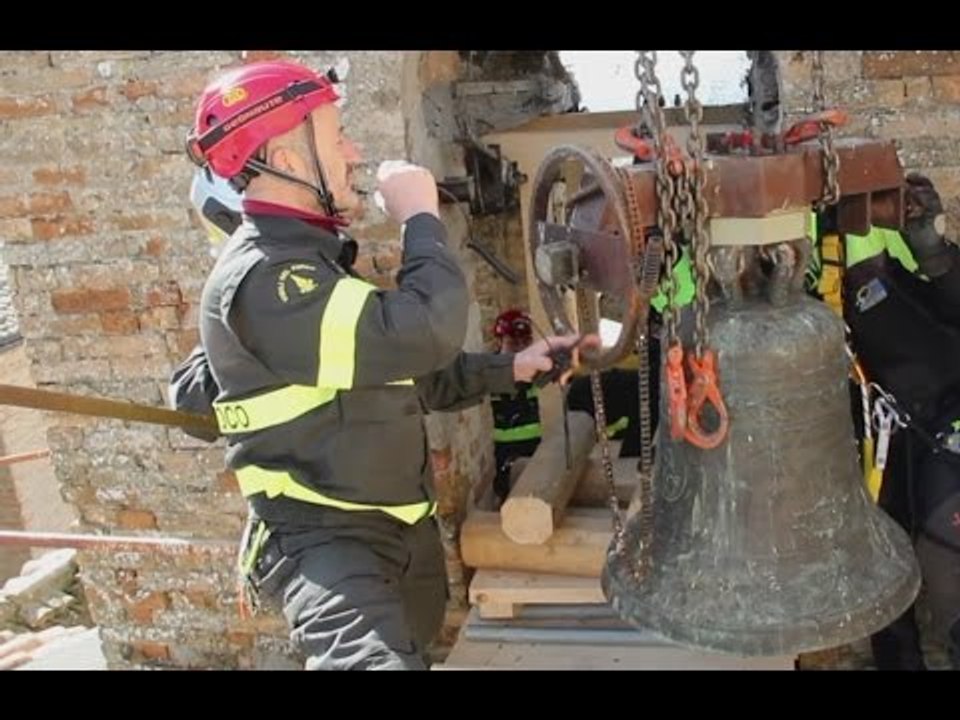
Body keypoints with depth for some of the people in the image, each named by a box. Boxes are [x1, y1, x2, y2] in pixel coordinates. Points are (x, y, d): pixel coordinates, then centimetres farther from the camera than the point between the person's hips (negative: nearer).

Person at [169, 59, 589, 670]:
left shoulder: (313, 261, 14)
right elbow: (424, 335, -32)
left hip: (402, 526, 10)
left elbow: (408, 374, 19)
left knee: (413, 650, 26)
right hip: (324, 540, -10)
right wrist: (421, 217, -17)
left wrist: (511, 368, 10)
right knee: (376, 658, -35)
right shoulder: (261, 279, -22)